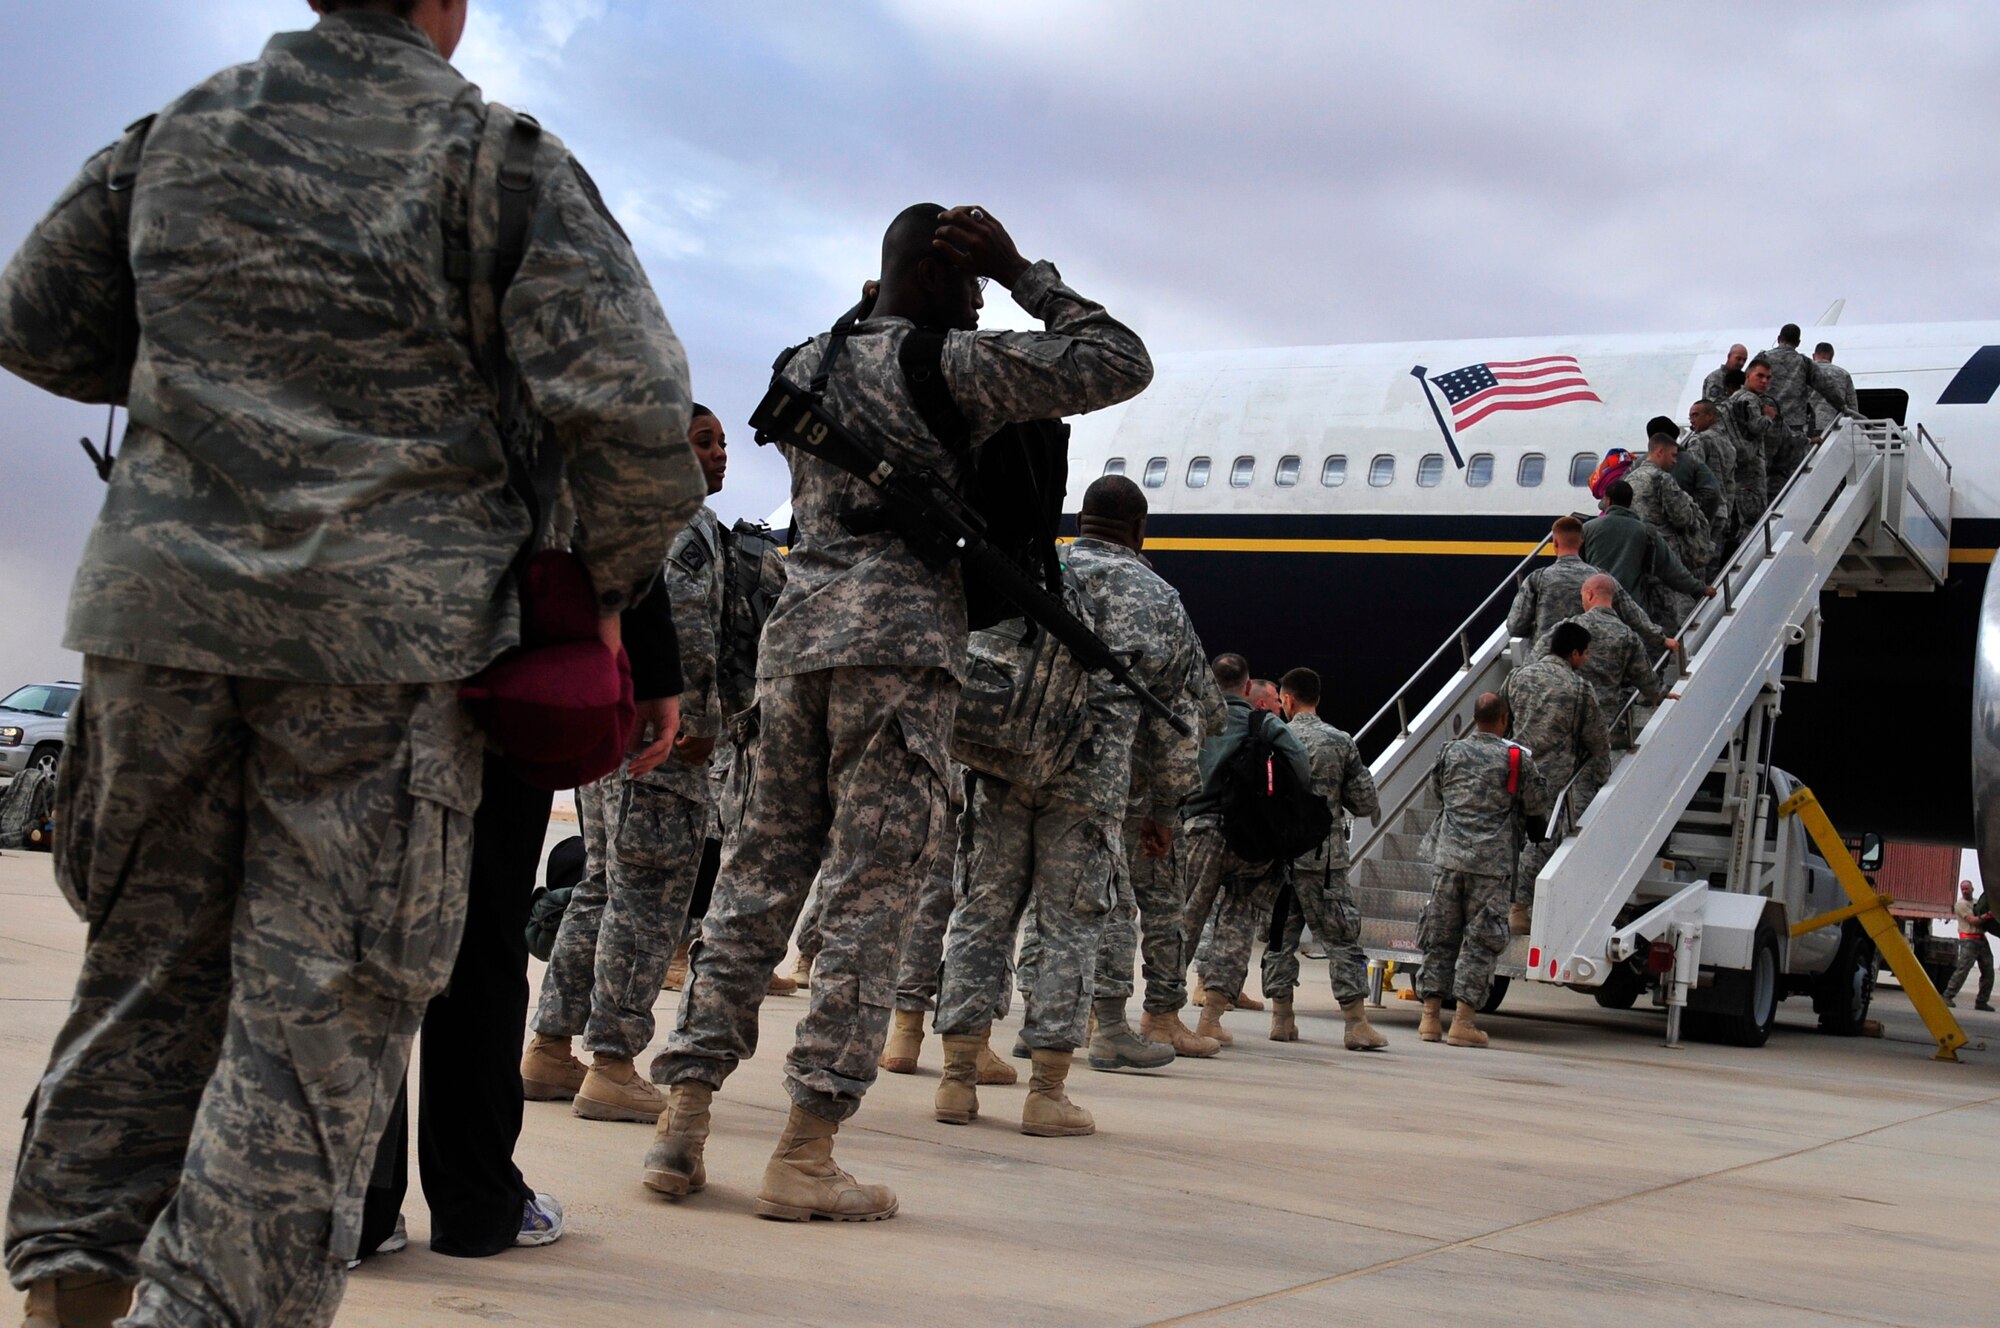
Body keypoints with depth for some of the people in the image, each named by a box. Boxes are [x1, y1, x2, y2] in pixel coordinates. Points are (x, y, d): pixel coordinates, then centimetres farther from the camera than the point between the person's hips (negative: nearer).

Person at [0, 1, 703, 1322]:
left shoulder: (175, 135, 11)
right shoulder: (499, 160, -3)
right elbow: (634, 409, -11)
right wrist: (605, 587, 4)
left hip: (162, 608, 5)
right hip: (388, 632, -4)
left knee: (150, 962, 17)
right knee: (321, 1012, 1)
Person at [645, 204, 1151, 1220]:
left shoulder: (805, 365, 18)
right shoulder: (957, 365, -2)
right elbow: (1120, 366, -1)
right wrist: (1026, 276, 7)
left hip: (797, 632, 7)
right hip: (899, 644, -7)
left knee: (759, 871, 10)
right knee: (870, 893, -5)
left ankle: (683, 1118, 7)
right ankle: (803, 1155, -7)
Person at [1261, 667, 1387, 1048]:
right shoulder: (1341, 743, -1)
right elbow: (1368, 805, 1)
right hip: (1324, 858, -1)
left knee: (1279, 936, 11)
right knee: (1343, 938, 2)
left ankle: (1282, 1019, 11)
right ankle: (1357, 1025, -2)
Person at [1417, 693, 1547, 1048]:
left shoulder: (1451, 752, 5)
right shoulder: (1516, 758, -4)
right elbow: (1538, 803, 3)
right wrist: (1530, 768, 20)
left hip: (1448, 857, 3)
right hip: (1491, 862, -3)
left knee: (1439, 937, 10)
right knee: (1480, 942, 2)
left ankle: (1431, 1016, 11)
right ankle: (1463, 1022, -1)